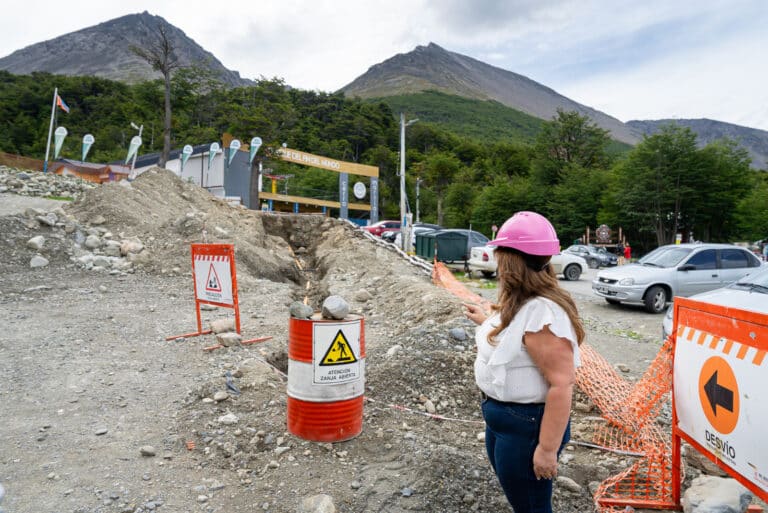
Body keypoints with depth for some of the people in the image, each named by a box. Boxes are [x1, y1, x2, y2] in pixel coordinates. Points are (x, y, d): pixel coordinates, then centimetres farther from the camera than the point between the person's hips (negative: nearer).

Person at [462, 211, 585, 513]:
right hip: (500, 419, 9)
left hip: (527, 426, -9)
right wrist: (485, 322, 25)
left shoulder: (543, 312, -29)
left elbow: (561, 384, -29)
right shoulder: (519, 303, 3)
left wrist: (547, 449, -25)